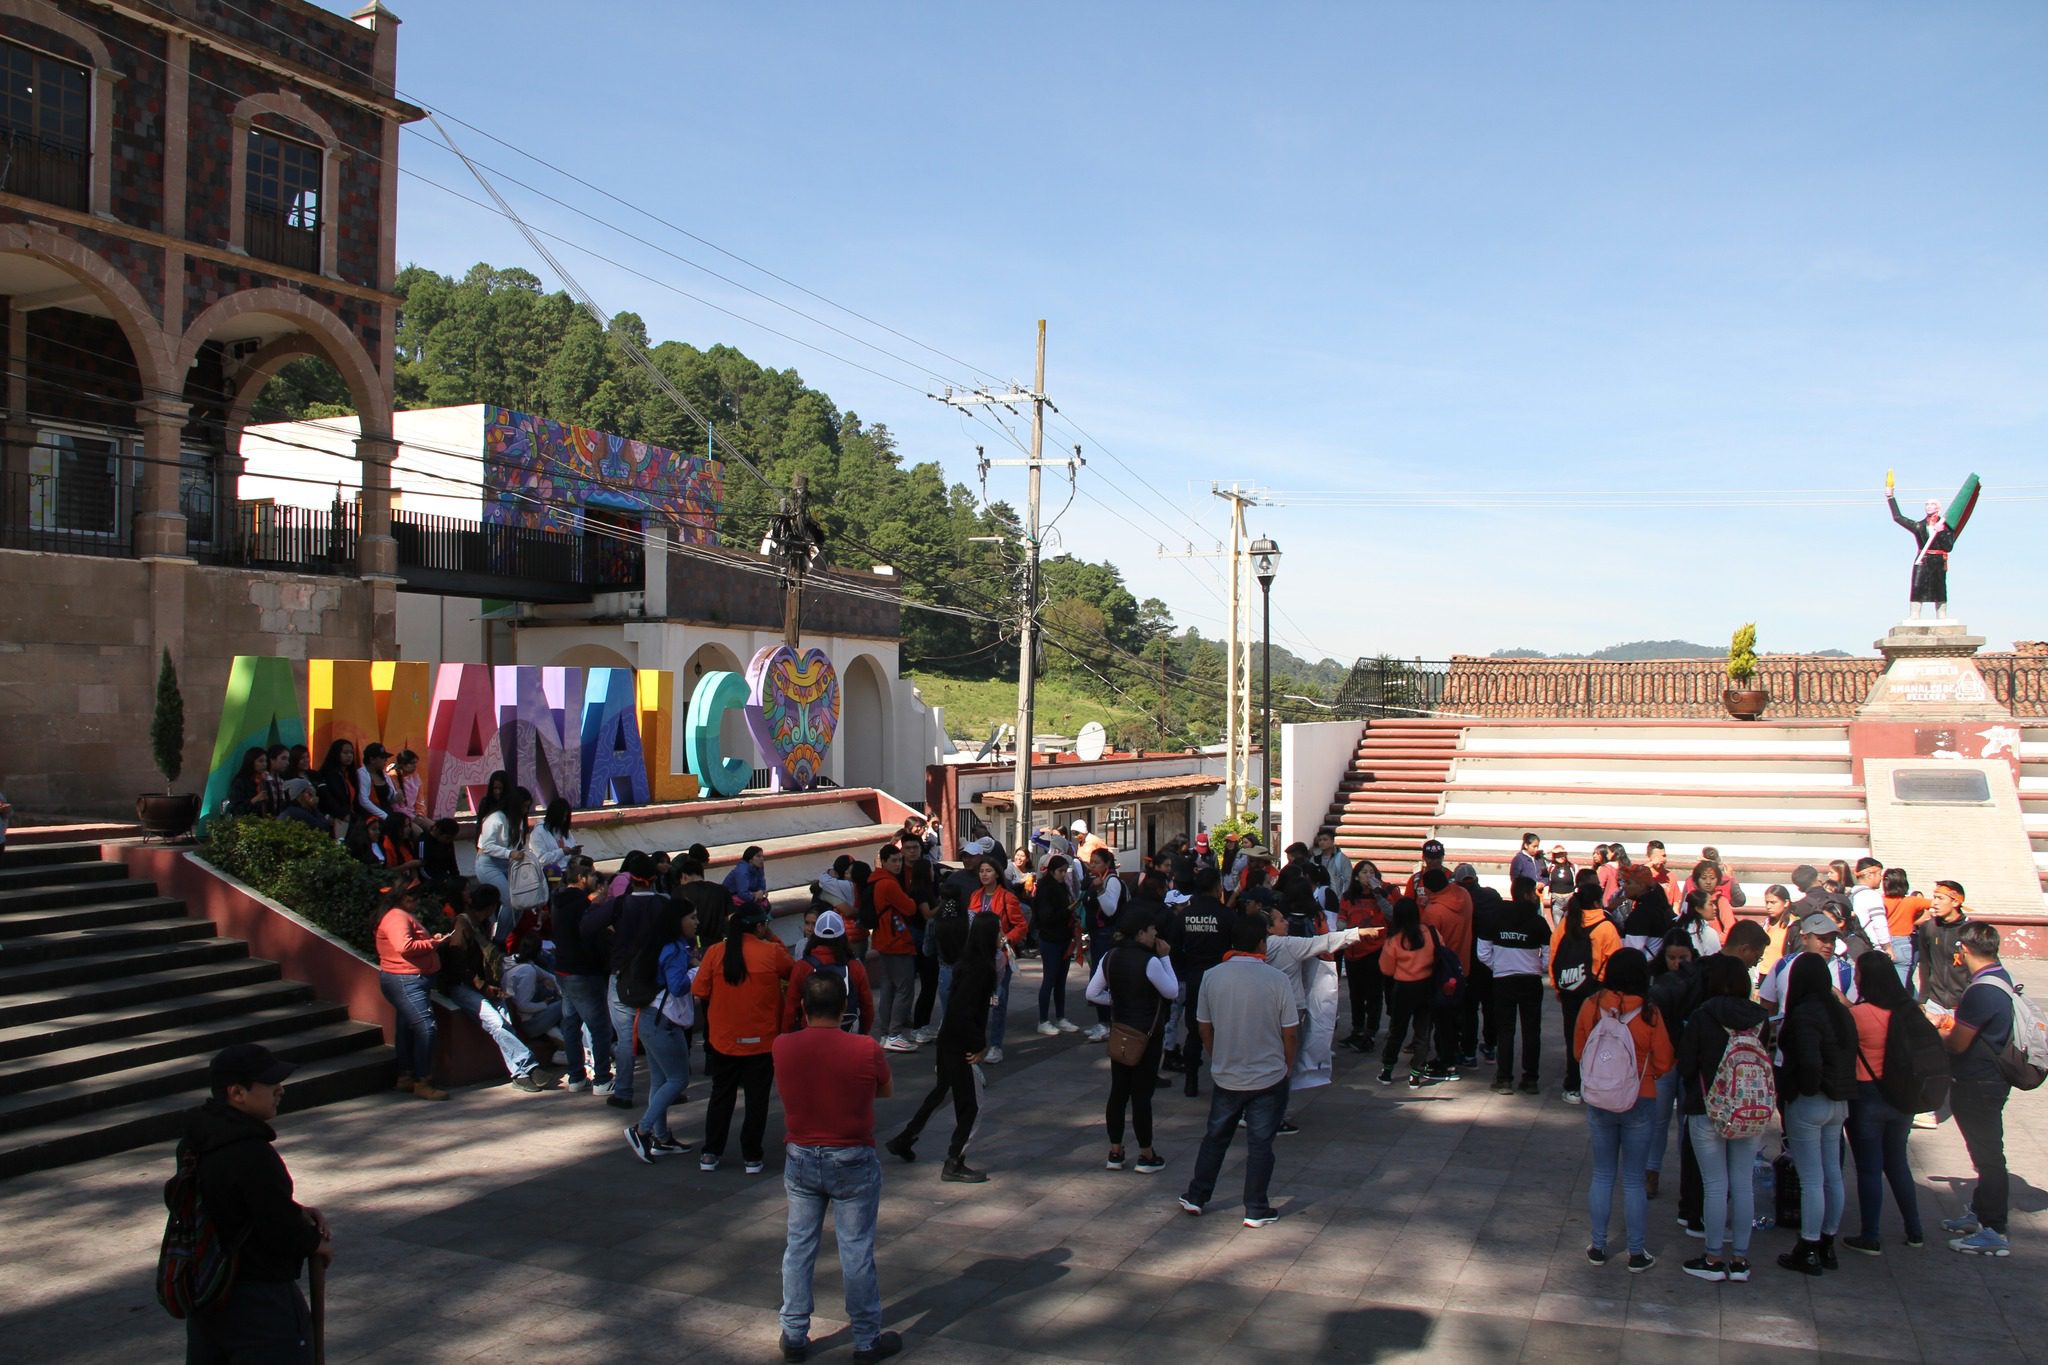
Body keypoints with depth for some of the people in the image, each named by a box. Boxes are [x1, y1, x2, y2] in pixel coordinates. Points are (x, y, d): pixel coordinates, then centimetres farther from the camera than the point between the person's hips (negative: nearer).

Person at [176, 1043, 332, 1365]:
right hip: (261, 1303, -9)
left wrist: (297, 1212, 4)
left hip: (203, 1295, 9)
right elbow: (284, 1232, -23)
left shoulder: (193, 1142, 3)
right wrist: (317, 1243, -4)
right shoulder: (253, 1154, -27)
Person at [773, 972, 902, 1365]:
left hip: (799, 1158, 3)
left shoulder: (782, 1047, -10)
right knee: (857, 1250, 7)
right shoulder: (866, 1049, -18)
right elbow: (887, 1090, 0)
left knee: (798, 1246, 15)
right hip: (852, 1161, -3)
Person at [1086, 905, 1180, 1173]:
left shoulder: (1110, 958, -1)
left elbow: (1092, 994, 2)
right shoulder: (1150, 962, -20)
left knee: (1118, 1091, 12)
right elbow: (1172, 992, -8)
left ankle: (1115, 1152, 20)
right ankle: (1146, 1156, 12)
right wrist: (1165, 958, -5)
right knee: (1142, 1093, 2)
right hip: (1147, 1035, -6)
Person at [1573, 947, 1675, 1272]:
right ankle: (1637, 1254, 17)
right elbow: (1663, 1064, -7)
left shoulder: (1591, 1007, -11)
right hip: (1640, 1103, -2)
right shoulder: (1649, 1014, -17)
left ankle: (1598, 1247, 21)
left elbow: (1579, 1053, 2)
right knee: (1633, 1180, 9)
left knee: (1602, 1175, 15)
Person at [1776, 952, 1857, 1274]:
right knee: (1832, 1175, 14)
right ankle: (1827, 1245, 24)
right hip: (1838, 1102, 8)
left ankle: (1809, 1251, 4)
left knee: (1811, 1180, -2)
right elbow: (1849, 1056, 8)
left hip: (1808, 1103, -8)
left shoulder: (1804, 1014, -18)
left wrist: (1806, 1089, -6)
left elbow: (1809, 1063, -24)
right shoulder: (1841, 1013, 6)